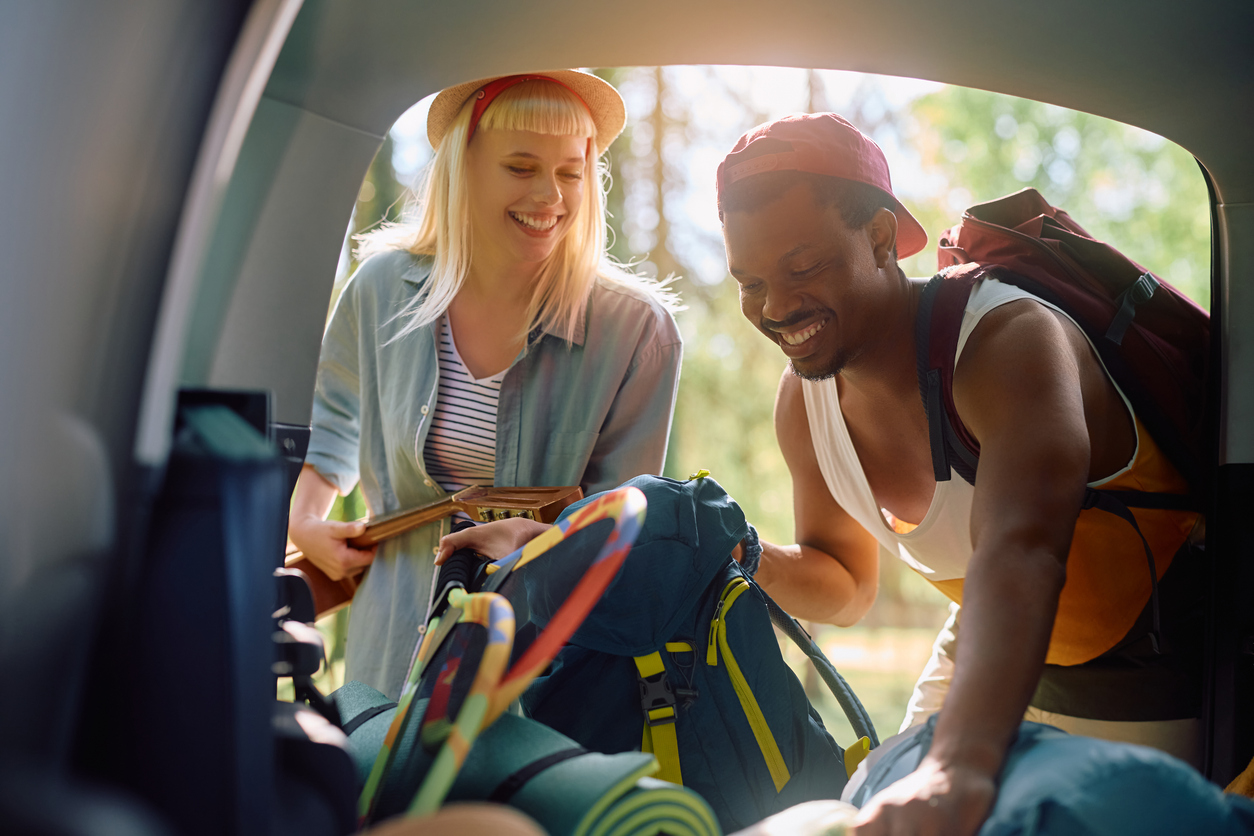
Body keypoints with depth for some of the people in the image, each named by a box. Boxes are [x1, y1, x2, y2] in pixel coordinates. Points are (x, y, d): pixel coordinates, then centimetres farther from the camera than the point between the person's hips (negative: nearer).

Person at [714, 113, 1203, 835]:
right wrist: (745, 558, -16)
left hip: (1153, 677, -5)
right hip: (989, 655, 6)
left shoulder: (1009, 341, -31)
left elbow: (1019, 554, -49)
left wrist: (961, 763, -65)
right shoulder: (804, 403, -8)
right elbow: (846, 585, 5)